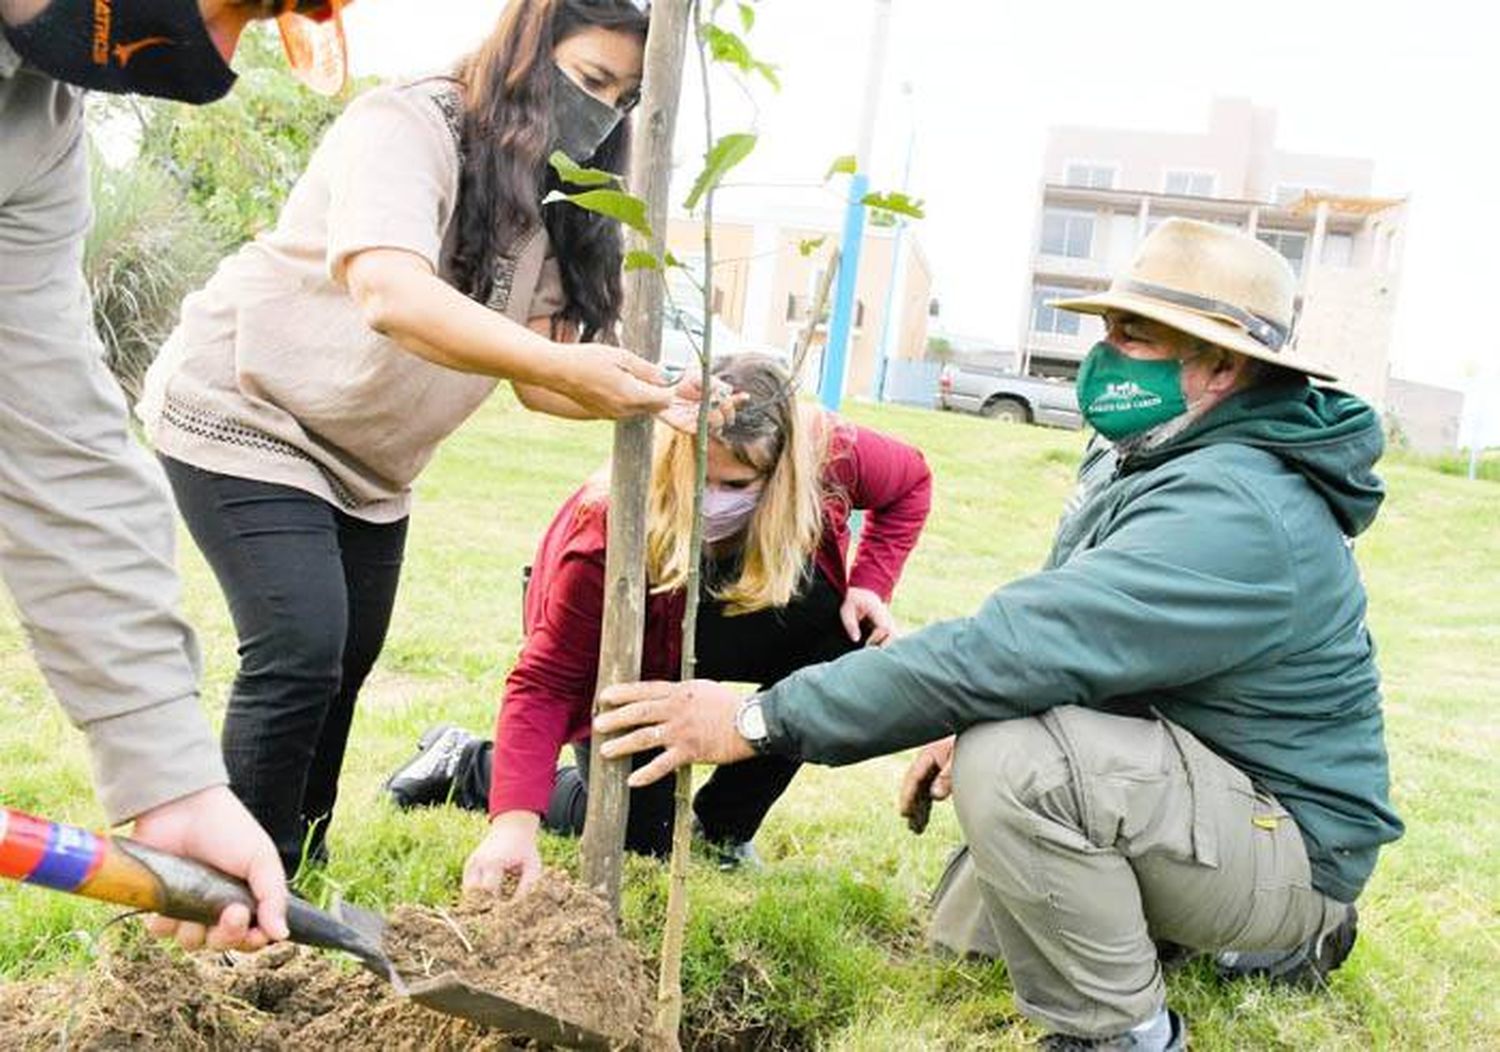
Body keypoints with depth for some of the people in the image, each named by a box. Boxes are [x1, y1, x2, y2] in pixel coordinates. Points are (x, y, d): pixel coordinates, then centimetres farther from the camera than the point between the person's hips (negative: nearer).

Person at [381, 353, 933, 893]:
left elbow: (911, 480, -6)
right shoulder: (612, 526, -40)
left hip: (715, 636, 4)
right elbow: (545, 682, -35)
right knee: (643, 838, -8)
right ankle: (469, 765, 16)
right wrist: (514, 821, -47)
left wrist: (869, 584, -20)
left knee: (846, 640, -24)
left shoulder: (826, 455, -30)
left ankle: (723, 825, -5)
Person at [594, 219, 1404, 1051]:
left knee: (1015, 762, -34)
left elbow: (1012, 643, -37)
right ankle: (1276, 936, 24)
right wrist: (969, 724, -5)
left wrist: (759, 722, -34)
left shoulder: (1229, 514, -30)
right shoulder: (1147, 453, 3)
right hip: (1205, 790, 10)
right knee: (966, 934, 21)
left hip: (1286, 845, -10)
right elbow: (1048, 633, 12)